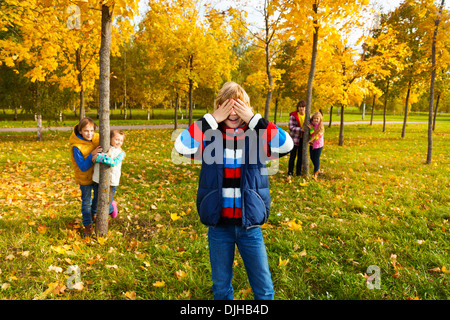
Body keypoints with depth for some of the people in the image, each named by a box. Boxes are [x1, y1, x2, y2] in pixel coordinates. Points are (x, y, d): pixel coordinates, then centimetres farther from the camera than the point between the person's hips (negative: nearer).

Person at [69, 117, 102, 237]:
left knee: (98, 196, 23)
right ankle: (87, 225, 27)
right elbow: (83, 167, -25)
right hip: (85, 177, -5)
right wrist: (92, 155, -38)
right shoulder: (76, 147, -28)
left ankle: (93, 214, 51)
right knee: (86, 201, 9)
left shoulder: (97, 138, -15)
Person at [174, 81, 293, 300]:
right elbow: (181, 146, -20)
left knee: (264, 289, 12)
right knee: (221, 288, 18)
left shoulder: (257, 135, -5)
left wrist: (254, 118, -20)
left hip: (250, 224, 0)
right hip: (218, 225, 1)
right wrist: (211, 119, -20)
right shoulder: (209, 136, -4)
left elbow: (286, 145, -21)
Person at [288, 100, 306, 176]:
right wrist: (301, 129, -26)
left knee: (301, 155, 9)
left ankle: (298, 171, 20)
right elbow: (291, 127, -16)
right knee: (293, 155, 0)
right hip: (295, 138, -4)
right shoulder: (293, 116, -10)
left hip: (303, 139, 4)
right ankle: (290, 171, 13)